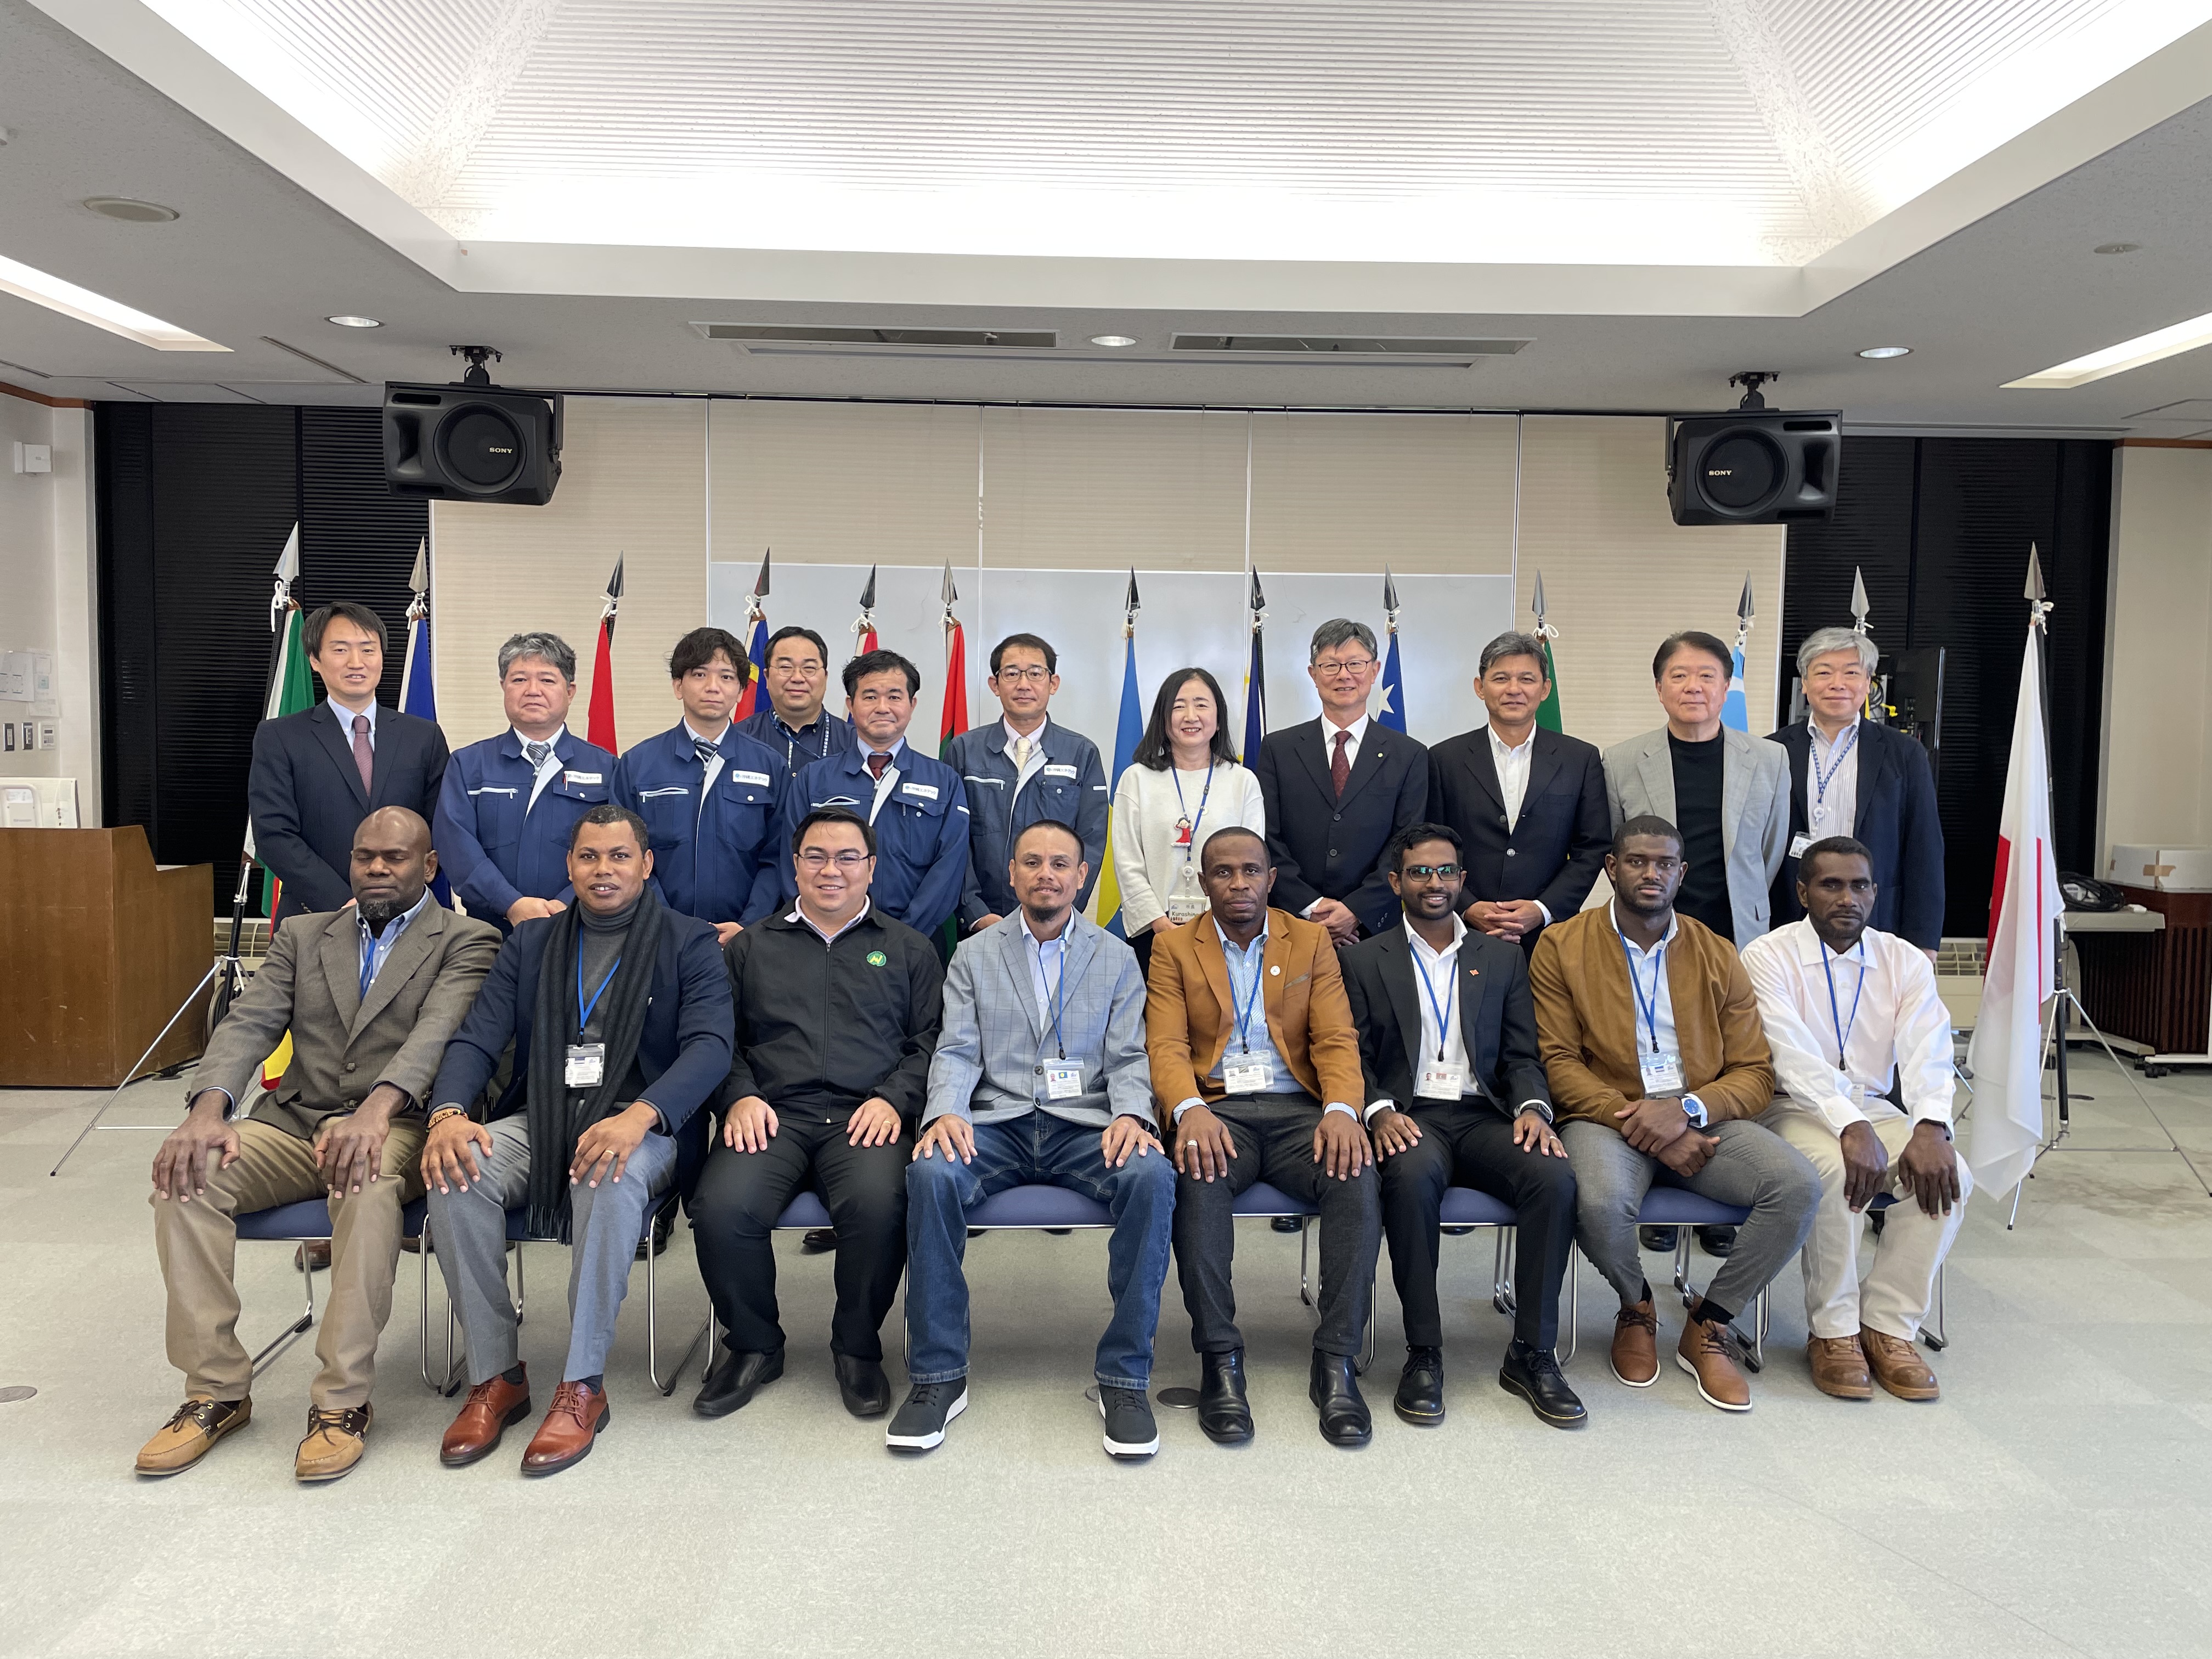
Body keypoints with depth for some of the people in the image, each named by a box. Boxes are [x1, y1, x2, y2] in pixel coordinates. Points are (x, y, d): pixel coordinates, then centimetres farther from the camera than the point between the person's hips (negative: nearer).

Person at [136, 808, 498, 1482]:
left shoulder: (466, 942, 4)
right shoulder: (302, 936, 19)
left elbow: (438, 1029, -14)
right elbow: (248, 1024, 4)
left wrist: (376, 1109, -34)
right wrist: (208, 1108, -18)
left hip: (395, 1125, -4)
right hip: (292, 1123, 5)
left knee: (370, 1186, -37)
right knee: (184, 1175, -23)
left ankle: (342, 1401, -25)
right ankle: (216, 1389, -11)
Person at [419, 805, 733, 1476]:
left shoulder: (689, 942, 5)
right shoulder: (531, 941, 17)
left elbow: (710, 1046, -9)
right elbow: (478, 1037, 7)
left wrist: (639, 1116, -28)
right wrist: (449, 1113, -16)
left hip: (642, 1124, -3)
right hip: (537, 1118, 4)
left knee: (614, 1179, -37)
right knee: (456, 1176, -27)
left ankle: (582, 1387, -23)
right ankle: (495, 1376, -12)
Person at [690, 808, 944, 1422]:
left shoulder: (908, 949, 19)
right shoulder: (751, 947, 23)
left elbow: (930, 1040, 10)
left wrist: (892, 1097, -7)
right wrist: (740, 1096, -3)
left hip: (865, 1117, -1)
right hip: (773, 1115, 1)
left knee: (878, 1204, -34)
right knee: (722, 1207, -29)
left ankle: (858, 1347, -5)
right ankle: (754, 1344, 0)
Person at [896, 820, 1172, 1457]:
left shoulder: (1116, 957, 13)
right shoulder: (974, 955, 13)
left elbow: (1128, 1057, 6)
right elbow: (956, 1051, 4)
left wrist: (1131, 1115, -16)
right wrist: (945, 1112, -17)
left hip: (1086, 1125, 0)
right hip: (997, 1124, 0)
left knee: (1152, 1176, -32)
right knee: (930, 1172, -32)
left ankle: (1124, 1377, -20)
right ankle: (939, 1375, -19)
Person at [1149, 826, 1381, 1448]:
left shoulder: (1312, 942, 14)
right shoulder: (1174, 948, 11)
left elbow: (1336, 1039, 4)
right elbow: (1167, 1046, -1)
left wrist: (1341, 1109, -18)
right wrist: (1190, 1110, -23)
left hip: (1297, 1108, 1)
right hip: (1215, 1108, -1)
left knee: (1358, 1177, -30)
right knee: (1198, 1178, -35)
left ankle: (1336, 1362, -24)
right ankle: (1220, 1360, -27)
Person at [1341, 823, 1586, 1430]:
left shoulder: (1502, 957, 19)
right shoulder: (1365, 960, 12)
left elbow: (1522, 1055, 13)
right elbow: (1354, 1058, 4)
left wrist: (1532, 1107, -8)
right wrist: (1380, 1111, -15)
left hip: (1484, 1115, 3)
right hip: (1408, 1117, -2)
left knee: (1555, 1176, -28)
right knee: (1414, 1174, -37)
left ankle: (1532, 1352, -14)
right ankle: (1423, 1353, -22)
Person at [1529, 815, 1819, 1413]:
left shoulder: (1717, 955, 11)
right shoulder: (1562, 947, 3)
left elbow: (1755, 1074, 6)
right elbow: (1559, 1063, -5)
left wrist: (1687, 1108, -15)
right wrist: (1639, 1123, -17)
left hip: (1702, 1119, 3)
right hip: (1606, 1114, -3)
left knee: (1799, 1185, -23)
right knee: (1603, 1203, -35)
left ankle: (1707, 1327, 0)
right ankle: (1636, 1308, 4)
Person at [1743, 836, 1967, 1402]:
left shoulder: (1906, 962, 6)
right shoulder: (1769, 956, -7)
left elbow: (1927, 1053, -9)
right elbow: (1795, 1057, -20)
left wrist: (1930, 1127, -28)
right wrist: (1850, 1127, -33)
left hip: (1875, 1108, 5)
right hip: (1794, 1108, -4)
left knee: (1948, 1175, -24)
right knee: (1837, 1171, -34)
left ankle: (1888, 1326, -10)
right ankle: (1832, 1331, -15)